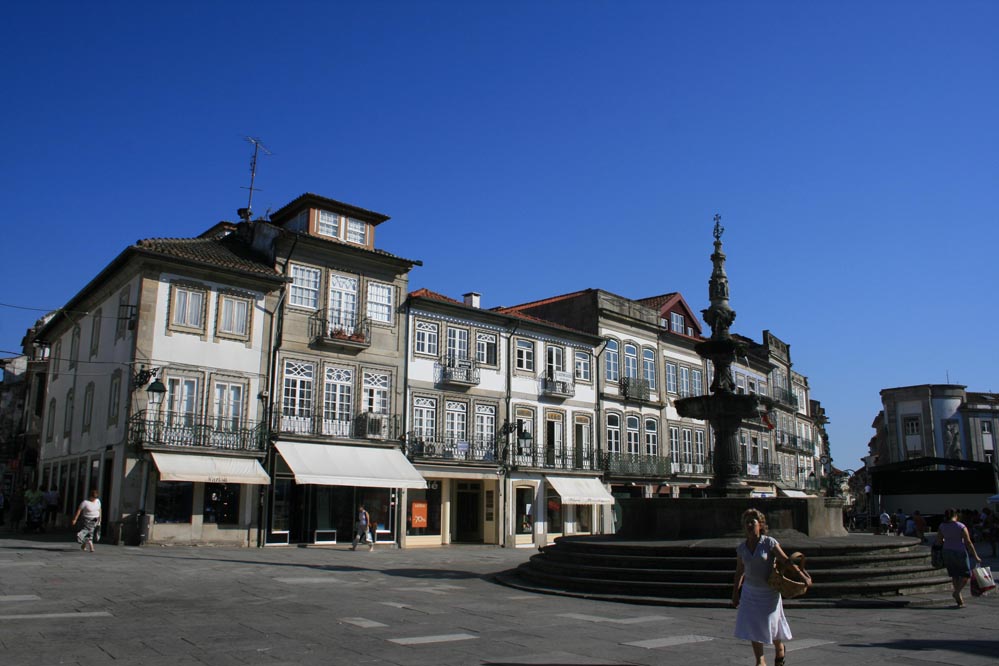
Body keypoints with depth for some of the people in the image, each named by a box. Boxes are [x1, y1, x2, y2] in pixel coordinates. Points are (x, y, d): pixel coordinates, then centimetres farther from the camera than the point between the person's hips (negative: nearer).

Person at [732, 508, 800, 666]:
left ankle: (779, 649, 39)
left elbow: (786, 561, -14)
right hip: (750, 591, 3)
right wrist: (735, 594, 11)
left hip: (769, 592, -3)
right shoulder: (741, 548, 0)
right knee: (752, 625, -1)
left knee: (770, 625, 7)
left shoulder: (769, 543, -13)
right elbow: (739, 572, 9)